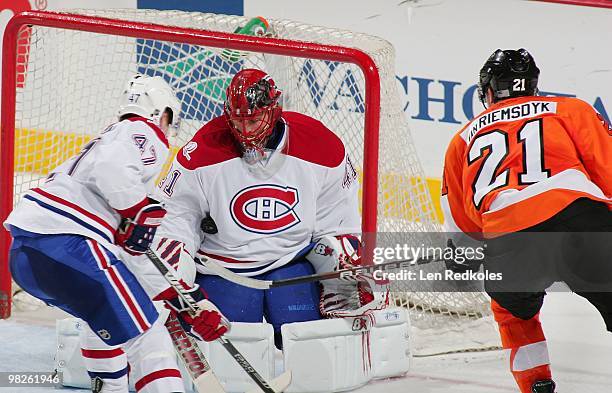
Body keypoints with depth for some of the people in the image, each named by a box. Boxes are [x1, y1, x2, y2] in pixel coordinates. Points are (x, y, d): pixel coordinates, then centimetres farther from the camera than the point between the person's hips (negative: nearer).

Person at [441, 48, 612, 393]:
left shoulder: (465, 138, 30)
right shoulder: (571, 109, 25)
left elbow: (460, 228, 32)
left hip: (506, 245, 2)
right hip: (578, 217, -2)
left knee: (513, 309, 33)